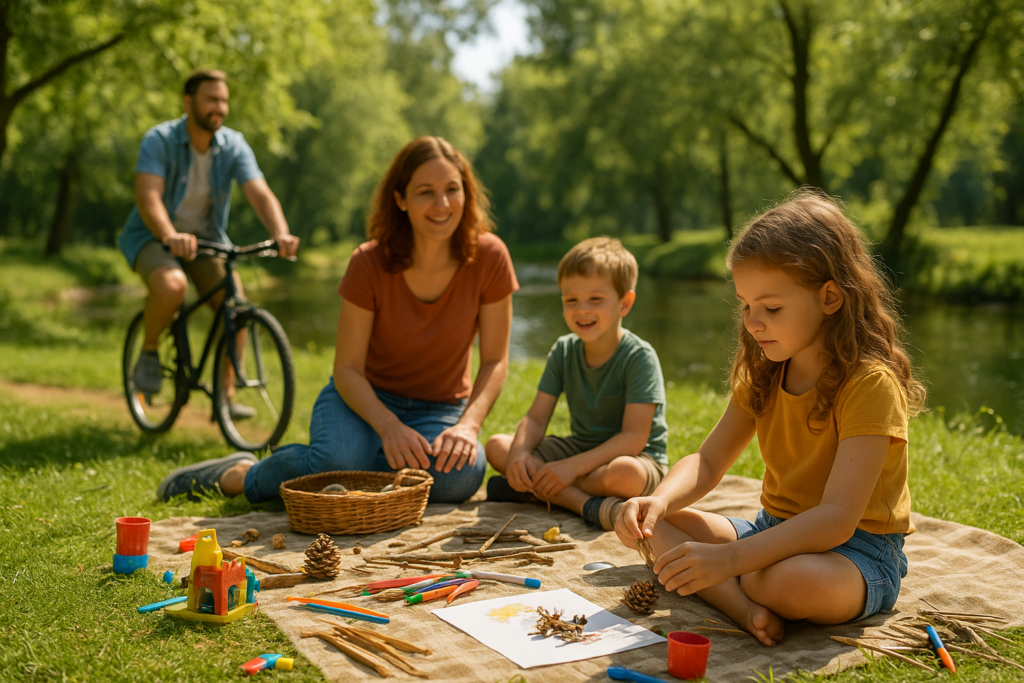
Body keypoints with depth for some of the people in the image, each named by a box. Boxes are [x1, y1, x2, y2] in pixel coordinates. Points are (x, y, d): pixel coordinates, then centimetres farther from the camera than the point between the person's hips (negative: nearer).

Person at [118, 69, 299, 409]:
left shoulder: (234, 145, -8)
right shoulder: (159, 139, -17)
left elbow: (260, 193, -21)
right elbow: (148, 196, -31)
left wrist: (281, 233, -41)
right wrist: (171, 236, -51)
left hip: (207, 237, 4)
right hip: (154, 237, -4)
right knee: (172, 287, -34)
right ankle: (148, 352, -3)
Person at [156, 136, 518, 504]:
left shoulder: (488, 257, -14)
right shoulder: (369, 263, -16)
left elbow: (495, 361, -7)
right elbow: (347, 369, -13)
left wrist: (468, 424, -25)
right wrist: (389, 426, -31)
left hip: (441, 409, 2)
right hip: (365, 397, -1)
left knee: (462, 475, -34)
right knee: (336, 463, -35)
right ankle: (240, 474, -3)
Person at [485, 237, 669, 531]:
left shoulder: (639, 357, -17)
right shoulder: (563, 350, 0)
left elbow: (634, 437, -23)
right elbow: (536, 419, -3)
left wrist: (574, 466, -32)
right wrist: (519, 452, -26)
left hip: (637, 457, -6)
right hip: (580, 448, 6)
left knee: (624, 474, -42)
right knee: (497, 446, -12)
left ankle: (533, 489, -22)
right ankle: (588, 504, -26)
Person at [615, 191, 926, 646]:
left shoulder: (870, 383, -22)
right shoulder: (763, 373, 3)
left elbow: (837, 518, -30)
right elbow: (707, 462, 4)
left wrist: (728, 558, -40)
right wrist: (658, 501, -20)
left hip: (856, 552, -7)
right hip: (777, 532, 8)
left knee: (796, 581, -40)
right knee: (656, 523, -5)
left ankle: (729, 585, -8)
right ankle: (743, 604, -25)